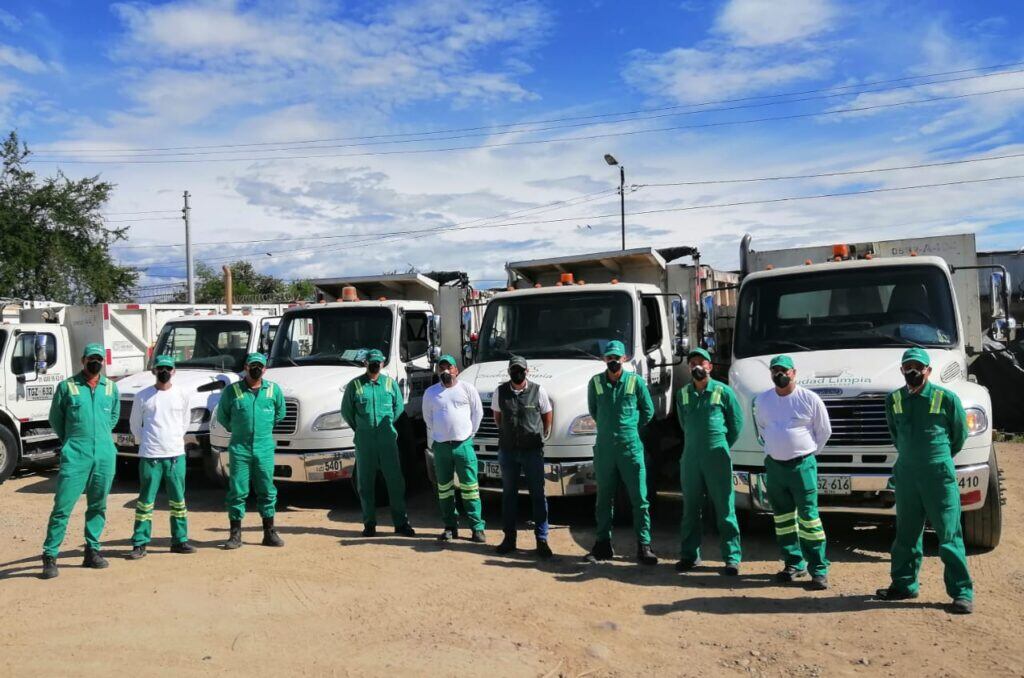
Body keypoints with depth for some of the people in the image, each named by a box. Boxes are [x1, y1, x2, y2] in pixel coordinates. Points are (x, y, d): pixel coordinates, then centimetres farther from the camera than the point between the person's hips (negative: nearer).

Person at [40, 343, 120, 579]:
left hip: (105, 456, 4)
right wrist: (71, 440, 13)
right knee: (62, 507, -6)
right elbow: (55, 418, 9)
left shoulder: (111, 387, 9)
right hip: (75, 456, -3)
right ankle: (49, 556, 1)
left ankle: (92, 551, 22)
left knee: (98, 507, 11)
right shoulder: (67, 386, -1)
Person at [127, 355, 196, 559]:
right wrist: (146, 443, 6)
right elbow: (134, 424, 10)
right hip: (150, 457, -2)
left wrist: (176, 439, 10)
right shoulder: (142, 396, 0)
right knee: (145, 501, 1)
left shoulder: (182, 395, 4)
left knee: (178, 501, 8)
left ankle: (179, 541, 17)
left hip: (176, 455, 2)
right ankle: (140, 544, 7)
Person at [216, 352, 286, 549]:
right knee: (237, 491, 0)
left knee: (267, 491, 7)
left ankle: (269, 533, 16)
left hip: (265, 448, 2)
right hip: (239, 449, -1)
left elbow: (280, 413, 18)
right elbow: (222, 416, 10)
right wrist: (236, 430, 11)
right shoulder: (232, 390, -2)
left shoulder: (274, 389, 3)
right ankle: (235, 534, 10)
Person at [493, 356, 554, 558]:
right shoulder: (500, 391, 3)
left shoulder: (538, 390, -3)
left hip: (532, 450, -2)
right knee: (508, 494, 10)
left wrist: (541, 435, 8)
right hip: (507, 450, 2)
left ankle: (541, 539, 5)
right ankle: (509, 537, 19)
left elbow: (547, 415, 8)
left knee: (538, 494, 0)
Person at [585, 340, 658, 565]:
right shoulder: (595, 382, 4)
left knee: (640, 498, -1)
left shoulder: (636, 381, -1)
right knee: (604, 498, 10)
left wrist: (631, 428, 8)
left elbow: (648, 411, 9)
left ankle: (644, 546, 5)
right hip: (604, 449, 2)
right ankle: (603, 544, 19)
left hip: (631, 448, -2)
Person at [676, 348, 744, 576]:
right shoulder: (682, 394, 9)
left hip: (717, 458, -4)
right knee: (690, 508, 9)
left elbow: (737, 422, 5)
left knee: (725, 508, -1)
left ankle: (732, 557, 6)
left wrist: (722, 447, 6)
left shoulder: (723, 391, -3)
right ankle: (689, 555, 17)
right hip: (690, 458, 4)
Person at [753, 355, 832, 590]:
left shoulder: (809, 399, -6)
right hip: (774, 465, 5)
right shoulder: (762, 400, 5)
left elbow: (824, 431, 3)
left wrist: (808, 452, 4)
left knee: (808, 518, -6)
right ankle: (794, 564, 23)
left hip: (802, 465, -4)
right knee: (783, 518, 11)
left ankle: (819, 570, 1)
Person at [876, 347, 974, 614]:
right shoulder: (894, 400, 5)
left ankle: (962, 592, 6)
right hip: (905, 473, 4)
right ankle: (904, 584, 24)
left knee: (949, 534, -2)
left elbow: (960, 432, 6)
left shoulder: (946, 398, -7)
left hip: (939, 474, -4)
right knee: (905, 533, 13)